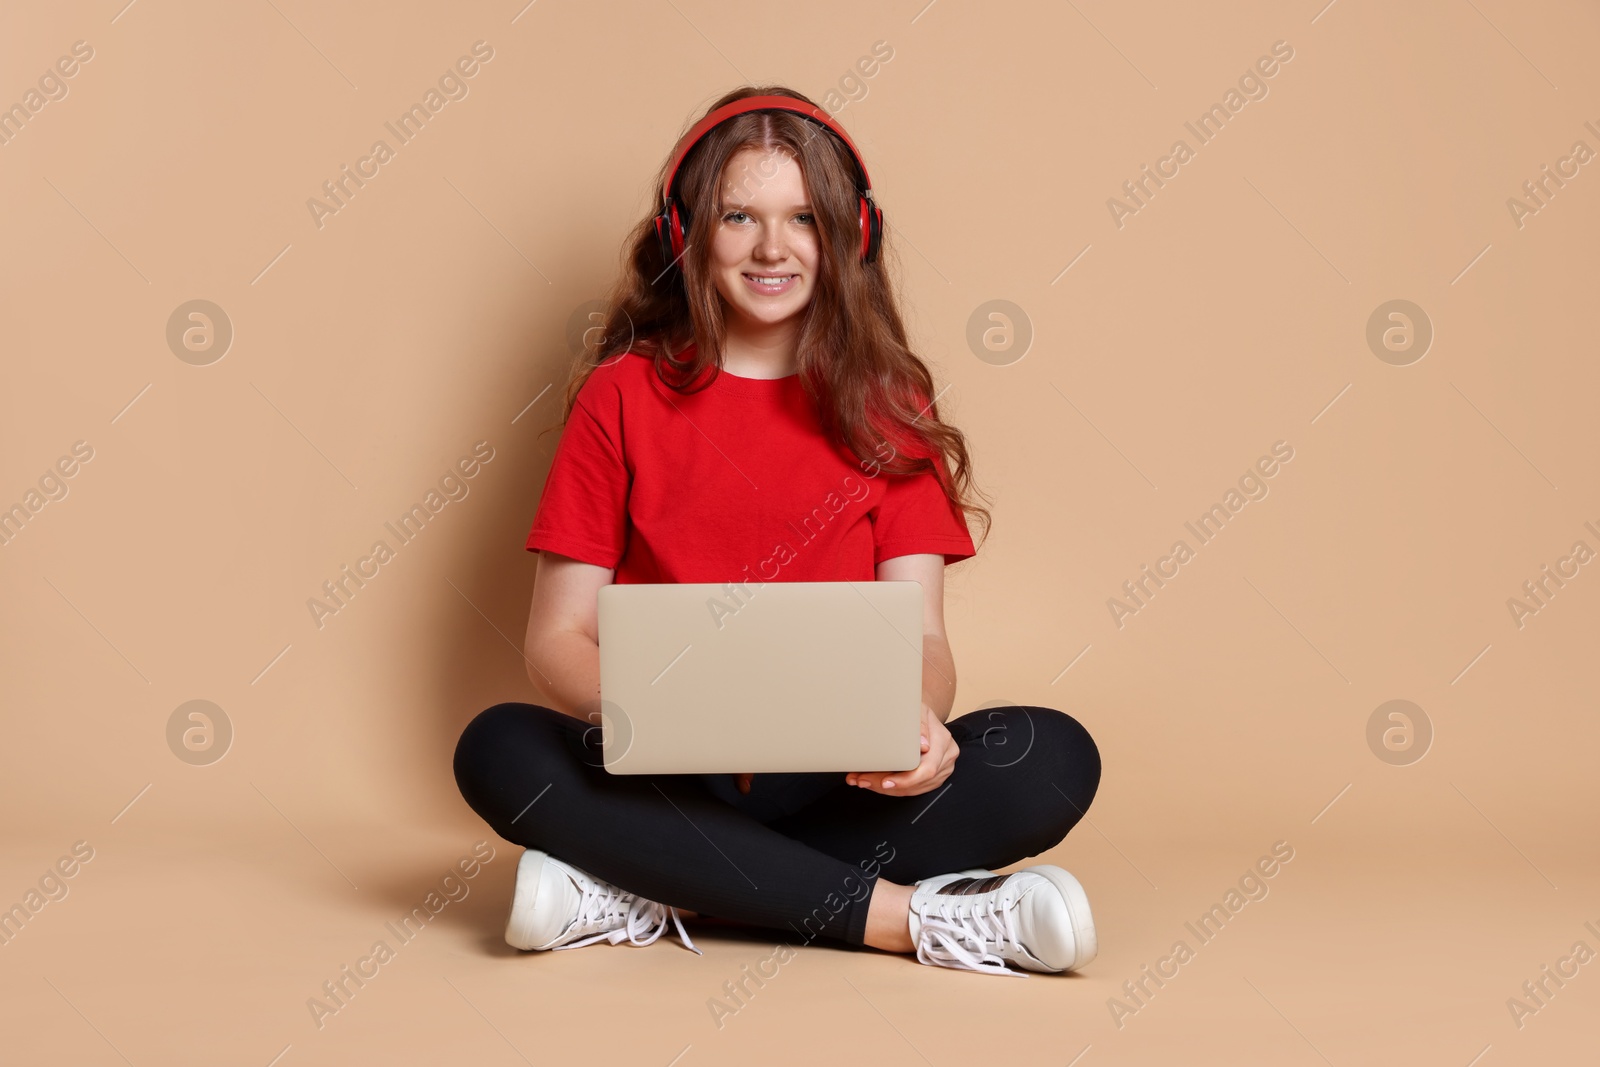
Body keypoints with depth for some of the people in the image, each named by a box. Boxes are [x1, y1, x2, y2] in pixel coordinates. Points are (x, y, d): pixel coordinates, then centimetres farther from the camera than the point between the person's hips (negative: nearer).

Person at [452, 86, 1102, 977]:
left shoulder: (887, 404, 8)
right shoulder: (624, 395, 4)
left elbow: (921, 634, 0)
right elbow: (558, 639, 0)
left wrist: (919, 719, -25)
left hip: (840, 784, 1)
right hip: (667, 781, -1)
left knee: (1057, 759, -24)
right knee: (499, 752, -31)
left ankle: (658, 899, -26)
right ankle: (905, 916, -29)